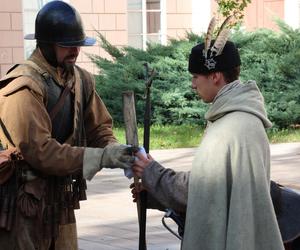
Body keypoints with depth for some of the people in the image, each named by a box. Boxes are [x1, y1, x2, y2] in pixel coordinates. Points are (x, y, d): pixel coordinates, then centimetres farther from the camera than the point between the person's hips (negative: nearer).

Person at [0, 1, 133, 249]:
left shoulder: (81, 79, 7)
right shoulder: (25, 86, -17)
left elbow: (99, 128, 12)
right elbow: (39, 151, -23)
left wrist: (115, 151, -11)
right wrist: (101, 157, -24)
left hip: (61, 201, 7)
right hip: (23, 203, -7)